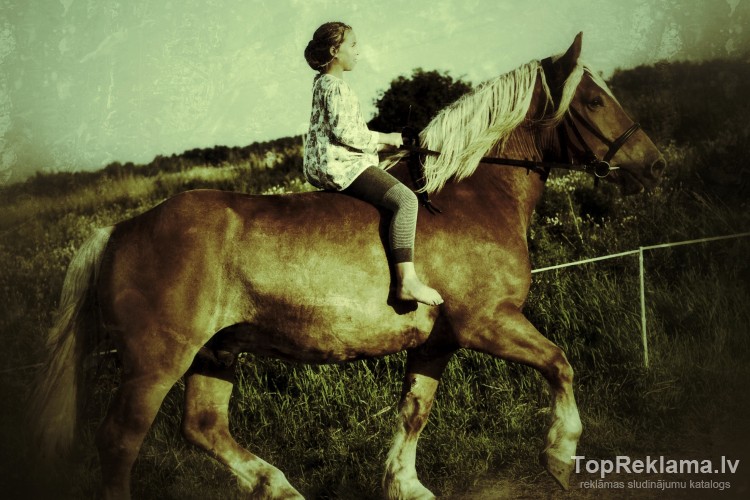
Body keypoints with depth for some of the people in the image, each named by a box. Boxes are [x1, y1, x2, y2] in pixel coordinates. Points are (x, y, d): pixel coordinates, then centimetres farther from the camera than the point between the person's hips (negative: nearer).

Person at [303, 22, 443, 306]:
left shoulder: (323, 84, 19)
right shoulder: (335, 86, -13)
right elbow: (344, 132, -21)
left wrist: (378, 142, 15)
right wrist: (384, 139, -10)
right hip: (342, 166, -11)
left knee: (400, 195, 26)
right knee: (406, 199, -23)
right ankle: (407, 281, -32)